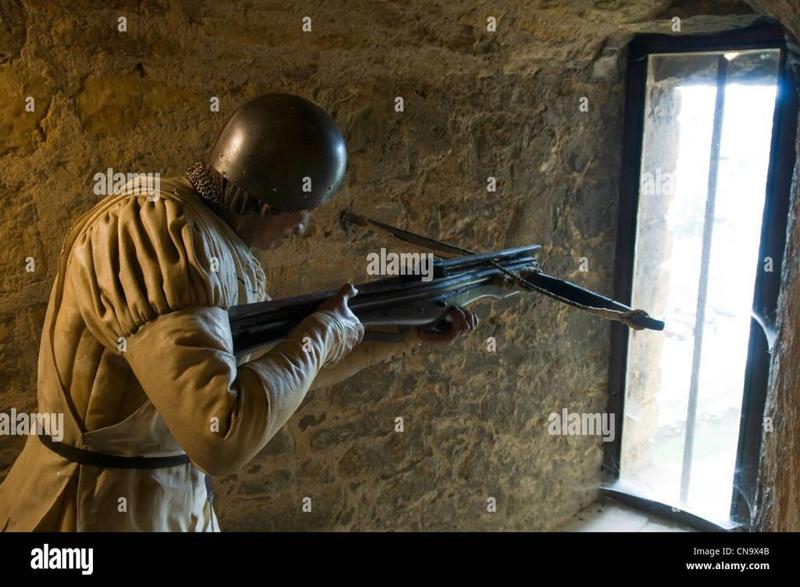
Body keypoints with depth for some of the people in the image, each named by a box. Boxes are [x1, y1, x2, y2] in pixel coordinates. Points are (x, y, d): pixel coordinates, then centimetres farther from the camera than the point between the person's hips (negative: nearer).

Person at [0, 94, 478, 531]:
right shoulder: (155, 231, -26)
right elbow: (222, 435, -33)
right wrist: (323, 330, -19)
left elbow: (286, 370, 14)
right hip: (99, 510, -8)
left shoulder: (229, 252, 2)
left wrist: (408, 338, 14)